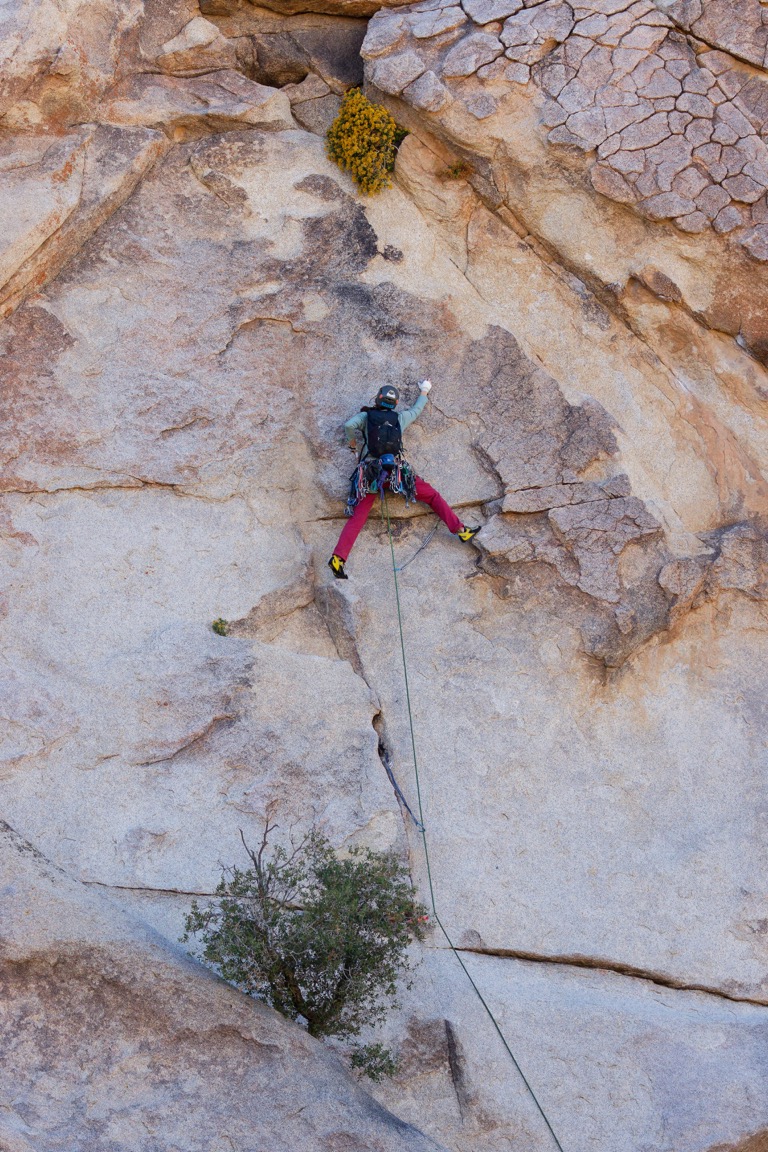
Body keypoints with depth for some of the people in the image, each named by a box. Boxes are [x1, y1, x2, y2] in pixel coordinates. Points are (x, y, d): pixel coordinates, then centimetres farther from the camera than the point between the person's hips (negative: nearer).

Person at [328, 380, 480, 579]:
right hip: (397, 472, 0)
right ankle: (459, 529, 8)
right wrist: (424, 392, 48)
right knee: (433, 496, 13)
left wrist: (352, 440, 8)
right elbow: (417, 409, 30)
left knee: (357, 517, -2)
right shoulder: (400, 418, 11)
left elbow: (349, 425, -13)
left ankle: (338, 558, -17)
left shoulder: (366, 416, 6)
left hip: (370, 473, 0)